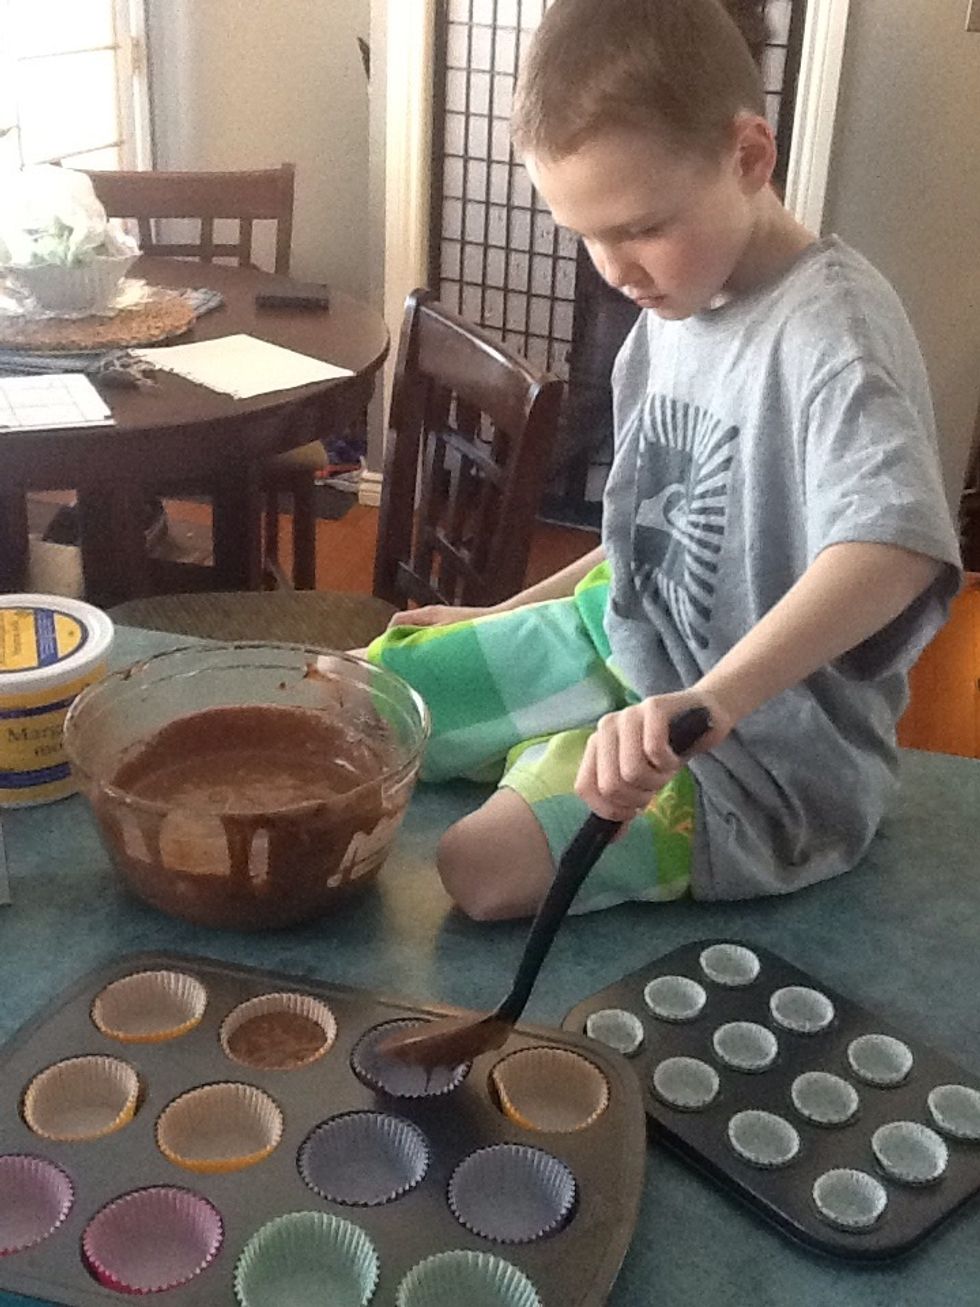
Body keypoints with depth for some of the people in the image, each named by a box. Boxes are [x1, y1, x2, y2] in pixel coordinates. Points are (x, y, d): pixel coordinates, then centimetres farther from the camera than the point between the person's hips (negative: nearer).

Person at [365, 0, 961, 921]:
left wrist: (709, 701, -51)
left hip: (769, 737, -8)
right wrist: (508, 617, 16)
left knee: (485, 866, -27)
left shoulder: (832, 330, -23)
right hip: (627, 639, 8)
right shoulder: (671, 310, 3)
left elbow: (894, 547, -40)